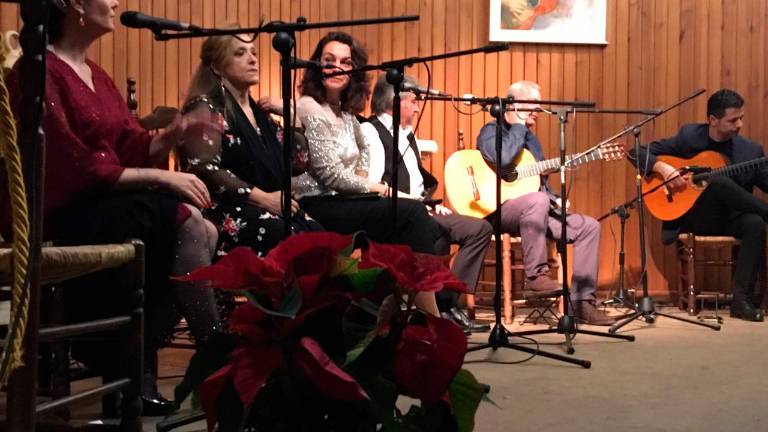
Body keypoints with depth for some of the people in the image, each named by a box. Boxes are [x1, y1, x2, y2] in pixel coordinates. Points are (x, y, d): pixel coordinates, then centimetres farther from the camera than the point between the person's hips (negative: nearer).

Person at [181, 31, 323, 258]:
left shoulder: (257, 110, 21)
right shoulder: (206, 109, -2)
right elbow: (205, 170, -16)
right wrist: (263, 197, -18)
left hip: (271, 208, 7)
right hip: (227, 211, -7)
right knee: (292, 240, -33)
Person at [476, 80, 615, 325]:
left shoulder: (530, 138, 21)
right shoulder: (491, 132, -3)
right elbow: (503, 158, -27)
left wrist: (555, 200, 5)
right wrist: (520, 124, -13)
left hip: (534, 213, 8)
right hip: (498, 210, -8)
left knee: (589, 227, -6)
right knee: (537, 201, -39)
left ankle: (582, 301, -8)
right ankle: (536, 275, -26)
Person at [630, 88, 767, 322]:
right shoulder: (688, 136, -2)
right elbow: (637, 153, -2)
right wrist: (663, 168, -20)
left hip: (731, 218, 3)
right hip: (692, 216, -3)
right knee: (719, 181, -33)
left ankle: (741, 298, -27)